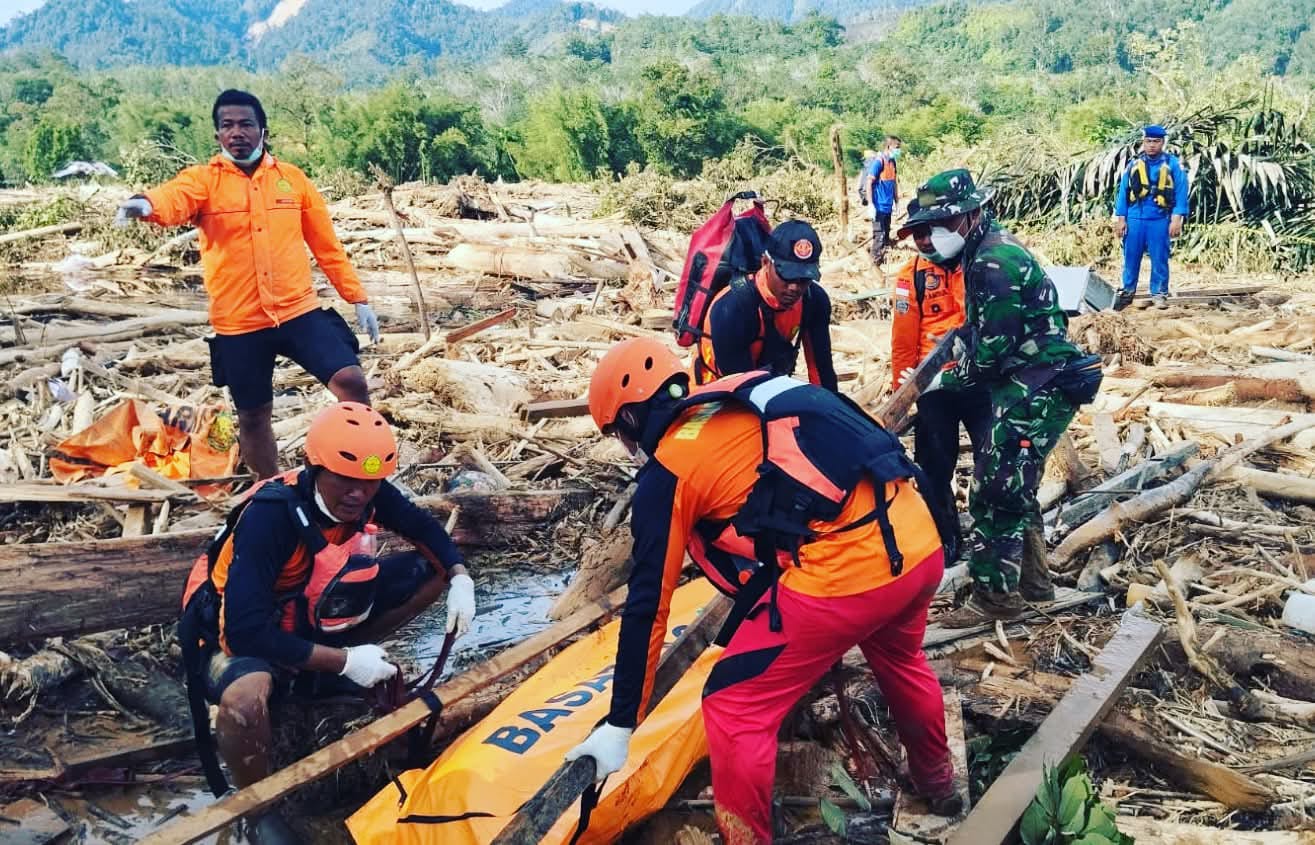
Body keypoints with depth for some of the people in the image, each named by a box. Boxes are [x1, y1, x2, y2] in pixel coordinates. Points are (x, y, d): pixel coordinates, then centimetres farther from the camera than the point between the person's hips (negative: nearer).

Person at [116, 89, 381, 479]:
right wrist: (146, 203, -47)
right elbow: (174, 199, -23)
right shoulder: (203, 179, 0)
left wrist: (358, 298, 10)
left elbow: (326, 245, 12)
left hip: (300, 310, 1)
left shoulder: (293, 178, 7)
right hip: (238, 324, 0)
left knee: (351, 380, -15)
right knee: (253, 416, 11)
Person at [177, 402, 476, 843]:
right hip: (244, 631, -6)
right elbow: (247, 630, -36)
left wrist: (460, 578, -14)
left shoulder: (369, 494, -16)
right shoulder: (270, 514, -34)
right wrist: (343, 662, -33)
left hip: (315, 614, 6)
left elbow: (424, 527, 4)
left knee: (433, 568, -4)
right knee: (245, 699, -42)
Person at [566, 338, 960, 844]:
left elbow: (648, 603, 3)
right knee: (900, 660, 37)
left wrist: (620, 725, 10)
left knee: (735, 709, 7)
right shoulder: (742, 408, 23)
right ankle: (937, 783, 59)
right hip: (921, 543, 9)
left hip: (845, 570, -9)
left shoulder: (667, 469, 2)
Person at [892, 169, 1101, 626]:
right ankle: (1032, 579, 33)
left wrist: (942, 382, -8)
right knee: (1014, 487, 20)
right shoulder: (991, 250, 11)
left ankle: (996, 596, 5)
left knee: (995, 492, -5)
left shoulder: (994, 263, -21)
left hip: (1036, 392, -11)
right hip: (1033, 386, 11)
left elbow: (991, 352, -21)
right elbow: (984, 329, 20)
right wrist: (959, 342, 3)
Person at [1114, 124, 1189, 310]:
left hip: (1160, 220, -2)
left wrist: (1177, 219, -10)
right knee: (1131, 258, 7)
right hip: (1134, 218, 2)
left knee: (1159, 259, 2)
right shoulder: (1133, 164, 8)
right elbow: (1123, 192, 9)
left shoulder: (1172, 164, 1)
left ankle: (1159, 294, 10)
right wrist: (1120, 218, 4)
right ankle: (1128, 291, 18)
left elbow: (1181, 192, -2)